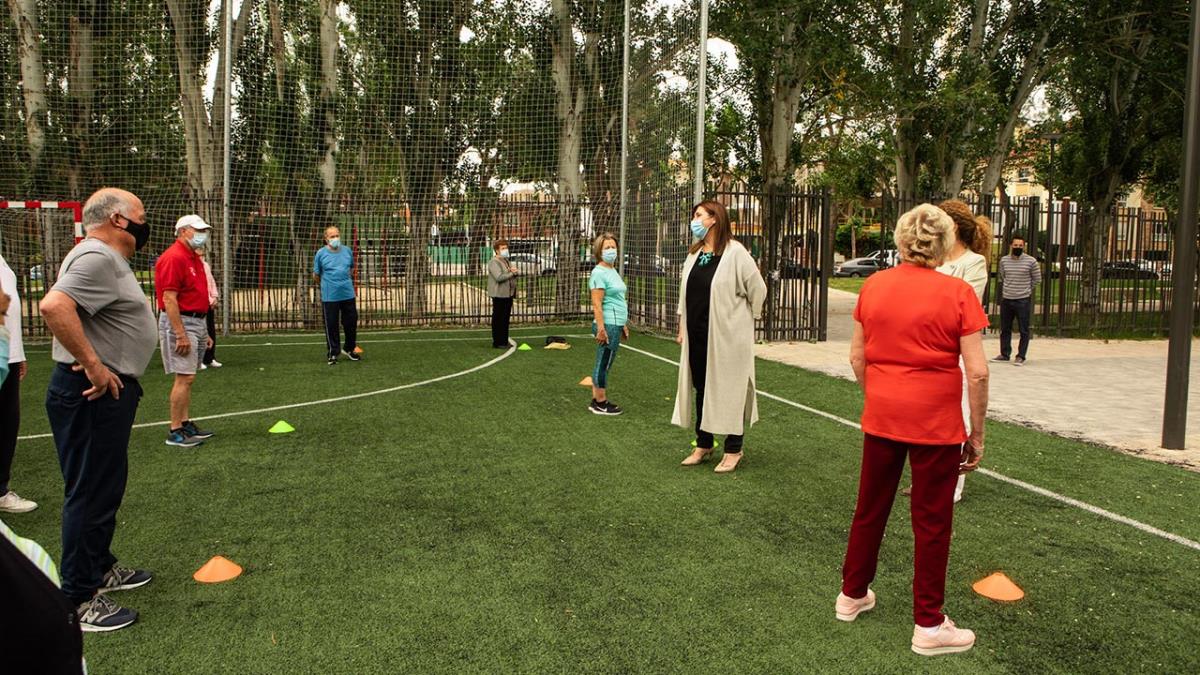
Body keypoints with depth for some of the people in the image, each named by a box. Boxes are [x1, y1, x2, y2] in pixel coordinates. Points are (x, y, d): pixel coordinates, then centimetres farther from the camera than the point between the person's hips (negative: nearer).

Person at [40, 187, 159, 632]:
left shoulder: (109, 259, 16)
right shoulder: (96, 257, -17)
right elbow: (54, 305, -33)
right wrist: (93, 365, -28)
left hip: (109, 390, 11)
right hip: (91, 394, -11)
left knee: (106, 487, 21)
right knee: (91, 493, -4)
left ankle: (100, 568, 36)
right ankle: (78, 601, 5)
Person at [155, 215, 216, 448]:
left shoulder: (194, 258, 16)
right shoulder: (173, 258, -14)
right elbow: (169, 299, -20)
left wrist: (204, 332, 21)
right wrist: (180, 334, -23)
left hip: (197, 323, 10)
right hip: (180, 322, -10)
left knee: (187, 378, 13)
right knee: (184, 378, -9)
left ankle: (186, 424, 19)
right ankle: (175, 432, -3)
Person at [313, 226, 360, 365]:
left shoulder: (347, 251, 5)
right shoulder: (321, 253, -5)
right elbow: (316, 275, 6)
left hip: (348, 294, 3)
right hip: (329, 296, -3)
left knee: (351, 322, 10)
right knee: (331, 325, 2)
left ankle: (349, 349, 30)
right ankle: (333, 353, 15)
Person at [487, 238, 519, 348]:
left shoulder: (506, 261, 18)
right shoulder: (493, 262, -10)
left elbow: (517, 273, 20)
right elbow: (499, 277, -22)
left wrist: (515, 271, -4)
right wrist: (511, 273, -12)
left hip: (508, 294, 9)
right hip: (499, 295, -9)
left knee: (506, 318, 12)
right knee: (498, 319, -2)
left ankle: (504, 341, 18)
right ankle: (497, 342, 2)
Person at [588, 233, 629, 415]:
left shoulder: (613, 271, 16)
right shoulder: (599, 273, -13)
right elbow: (597, 304, -18)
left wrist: (623, 324, 25)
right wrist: (601, 328, -23)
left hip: (616, 325, 9)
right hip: (608, 325, -9)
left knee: (603, 364, 14)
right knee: (604, 365, -2)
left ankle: (597, 400, 22)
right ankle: (600, 403, 6)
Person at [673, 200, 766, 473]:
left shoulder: (735, 252, -12)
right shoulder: (694, 254, 11)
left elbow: (758, 289, -8)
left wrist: (744, 319, 3)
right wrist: (682, 328, 14)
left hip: (727, 336, -7)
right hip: (697, 336, 7)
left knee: (729, 389, 2)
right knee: (701, 387, 14)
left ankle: (733, 450, 14)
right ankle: (704, 444, 28)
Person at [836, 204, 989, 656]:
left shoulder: (873, 287, -1)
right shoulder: (957, 293, -11)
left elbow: (857, 356, 6)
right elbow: (977, 372, -12)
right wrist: (977, 433, -3)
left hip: (881, 416, 4)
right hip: (936, 423, -4)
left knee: (871, 507, 19)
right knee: (931, 522, 8)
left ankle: (852, 595, 34)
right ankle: (928, 625, 19)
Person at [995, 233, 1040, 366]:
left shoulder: (1031, 261, -6)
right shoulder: (1004, 260, 5)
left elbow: (1037, 279, 4)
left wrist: (1025, 288, 7)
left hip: (1023, 300, -4)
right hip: (1006, 299, 4)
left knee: (1024, 330, 0)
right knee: (1005, 329, 11)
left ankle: (1021, 356, 6)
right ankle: (1004, 354, 22)